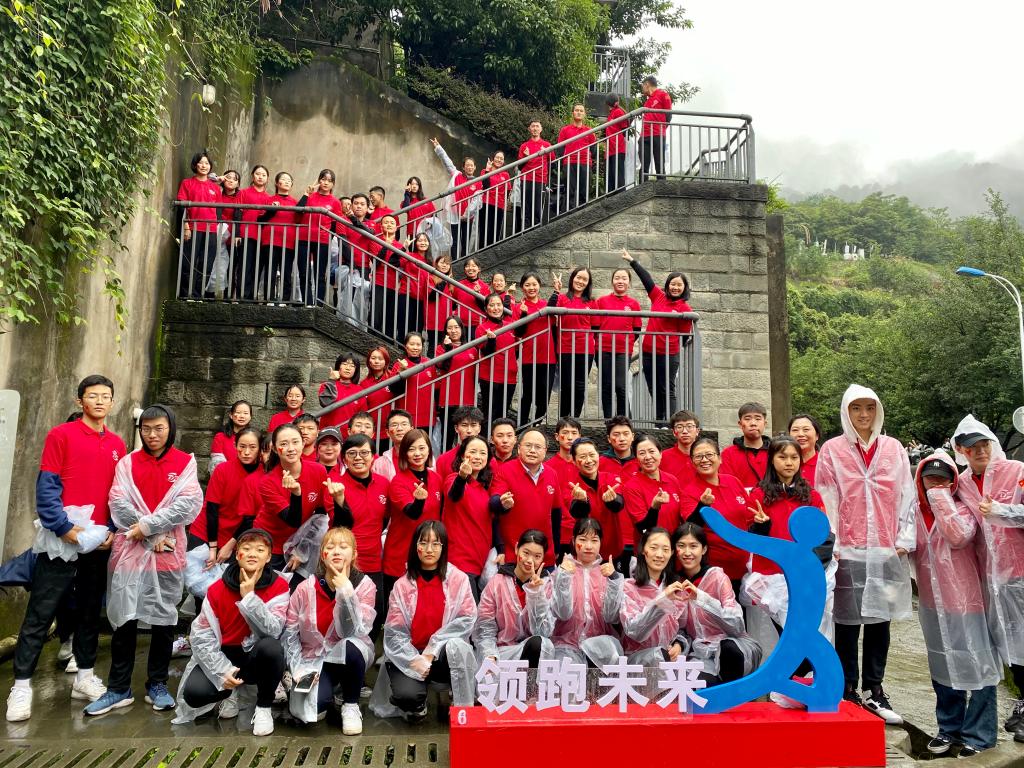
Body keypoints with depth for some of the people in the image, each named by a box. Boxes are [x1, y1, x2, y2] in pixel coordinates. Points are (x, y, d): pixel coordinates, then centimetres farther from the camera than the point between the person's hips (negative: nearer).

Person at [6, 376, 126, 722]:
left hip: (100, 542, 5)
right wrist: (65, 528, -16)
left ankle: (84, 677, 24)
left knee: (90, 611, 13)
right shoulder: (60, 435, -4)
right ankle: (21, 686, 9)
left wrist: (113, 531, 0)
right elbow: (46, 488, -9)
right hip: (62, 540, -4)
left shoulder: (117, 445, 9)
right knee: (40, 615, 0)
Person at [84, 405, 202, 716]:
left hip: (168, 553, -1)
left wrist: (147, 525, -16)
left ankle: (157, 685, 19)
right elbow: (119, 504, -5)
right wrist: (153, 538, -13)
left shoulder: (185, 463, 2)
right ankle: (118, 689, 16)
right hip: (129, 550, 1)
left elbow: (188, 504, -10)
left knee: (164, 619, 7)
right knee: (125, 620, 4)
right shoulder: (127, 463, 6)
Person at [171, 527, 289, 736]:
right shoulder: (217, 589, -8)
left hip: (258, 658, -1)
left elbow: (272, 630, -26)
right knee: (193, 692, -27)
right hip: (224, 656, 2)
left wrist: (249, 596, -29)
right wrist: (222, 670, -21)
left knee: (270, 646, -37)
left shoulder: (278, 587, -13)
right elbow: (201, 636, -9)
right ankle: (230, 691, 11)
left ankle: (264, 707, -9)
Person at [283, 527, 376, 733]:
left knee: (351, 646, -37)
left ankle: (351, 705, -9)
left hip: (349, 655, -1)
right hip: (313, 659, 1)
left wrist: (346, 592, -34)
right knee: (305, 709, -26)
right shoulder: (306, 588, -12)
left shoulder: (365, 585, -16)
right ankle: (328, 695, 13)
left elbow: (354, 632, -25)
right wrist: (297, 669, -13)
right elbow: (289, 634, -3)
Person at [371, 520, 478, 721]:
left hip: (444, 654, -1)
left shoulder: (458, 579, -2)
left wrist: (433, 648, -16)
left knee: (458, 647, -35)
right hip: (409, 655, 1)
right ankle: (417, 705, 11)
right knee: (407, 695, -29)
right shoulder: (402, 585, 0)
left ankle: (462, 709, -15)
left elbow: (467, 618, -10)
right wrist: (415, 660, -17)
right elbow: (394, 632, -2)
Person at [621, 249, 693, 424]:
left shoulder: (685, 308, -4)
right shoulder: (658, 297, 9)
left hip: (668, 354, -5)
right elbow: (646, 278, 13)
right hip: (648, 352, 5)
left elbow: (685, 335, 2)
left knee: (668, 391, -2)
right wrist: (632, 261, 17)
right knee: (655, 391, 10)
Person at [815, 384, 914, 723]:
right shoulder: (832, 450, 1)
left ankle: (874, 689, 21)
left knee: (880, 620, 9)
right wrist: (830, 544, -6)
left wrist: (905, 539, 2)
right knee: (847, 621, 2)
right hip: (847, 550, -3)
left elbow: (907, 496, 9)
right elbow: (825, 500, -2)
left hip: (886, 550, 3)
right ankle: (848, 690, 14)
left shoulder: (893, 448, 9)